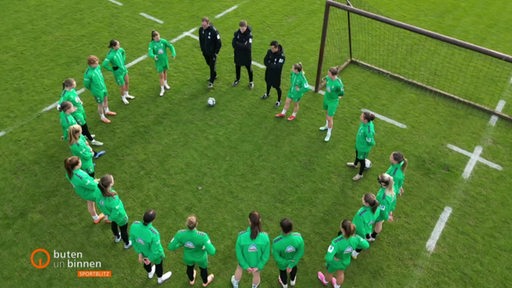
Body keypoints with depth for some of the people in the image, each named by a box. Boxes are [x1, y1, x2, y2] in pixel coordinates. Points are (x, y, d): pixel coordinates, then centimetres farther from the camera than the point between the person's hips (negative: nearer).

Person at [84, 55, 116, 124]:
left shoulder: (98, 66, -12)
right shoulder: (88, 73, -32)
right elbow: (86, 84, -18)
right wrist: (93, 89, -1)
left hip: (103, 87, 7)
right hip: (97, 91, -7)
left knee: (106, 99, 27)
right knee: (100, 104, 12)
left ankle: (107, 111, 53)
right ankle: (102, 117, 35)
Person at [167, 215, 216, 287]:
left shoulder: (180, 234, -34)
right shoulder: (202, 236, -43)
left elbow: (171, 247, -21)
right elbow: (212, 252, -39)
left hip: (188, 257, 2)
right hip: (200, 258, -2)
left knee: (190, 267, 37)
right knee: (203, 268, 33)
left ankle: (191, 280, 69)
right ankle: (205, 282, 64)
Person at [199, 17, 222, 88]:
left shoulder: (214, 31, -23)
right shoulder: (201, 29, -6)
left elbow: (219, 43, -16)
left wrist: (216, 52, -13)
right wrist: (202, 49, 10)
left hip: (212, 53, -6)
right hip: (205, 52, 6)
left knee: (212, 66, 1)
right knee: (209, 64, 22)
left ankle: (211, 81, 12)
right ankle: (214, 75, 44)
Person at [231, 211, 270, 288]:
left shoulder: (241, 236, -36)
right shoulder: (265, 237, -33)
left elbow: (239, 253, -21)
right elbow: (266, 255, -19)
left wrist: (245, 266, -7)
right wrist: (259, 266, -5)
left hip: (245, 261, 0)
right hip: (258, 262, 0)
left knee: (239, 269, 36)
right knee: (256, 274, 34)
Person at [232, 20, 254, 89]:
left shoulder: (249, 35, -19)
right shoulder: (237, 33, -8)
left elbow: (248, 47, -28)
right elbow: (233, 44, -13)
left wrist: (238, 44, -24)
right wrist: (243, 45, -25)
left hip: (247, 55, -4)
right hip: (238, 54, 4)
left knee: (249, 68, 12)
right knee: (237, 67, 20)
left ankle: (251, 81, 32)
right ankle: (237, 79, 43)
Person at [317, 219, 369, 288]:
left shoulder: (336, 242, -47)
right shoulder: (355, 238, -32)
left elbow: (328, 258, -50)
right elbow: (366, 245, -14)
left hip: (334, 262, -3)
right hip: (346, 262, 3)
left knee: (330, 272, 32)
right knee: (340, 273, 35)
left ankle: (325, 281, 66)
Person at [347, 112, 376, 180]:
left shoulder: (368, 130, -44)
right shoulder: (365, 122, -21)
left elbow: (371, 142, -30)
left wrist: (365, 144, -12)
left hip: (363, 147, -7)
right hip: (359, 144, 7)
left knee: (361, 159, 19)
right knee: (357, 154, 35)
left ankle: (360, 174, 49)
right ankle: (355, 164, 69)